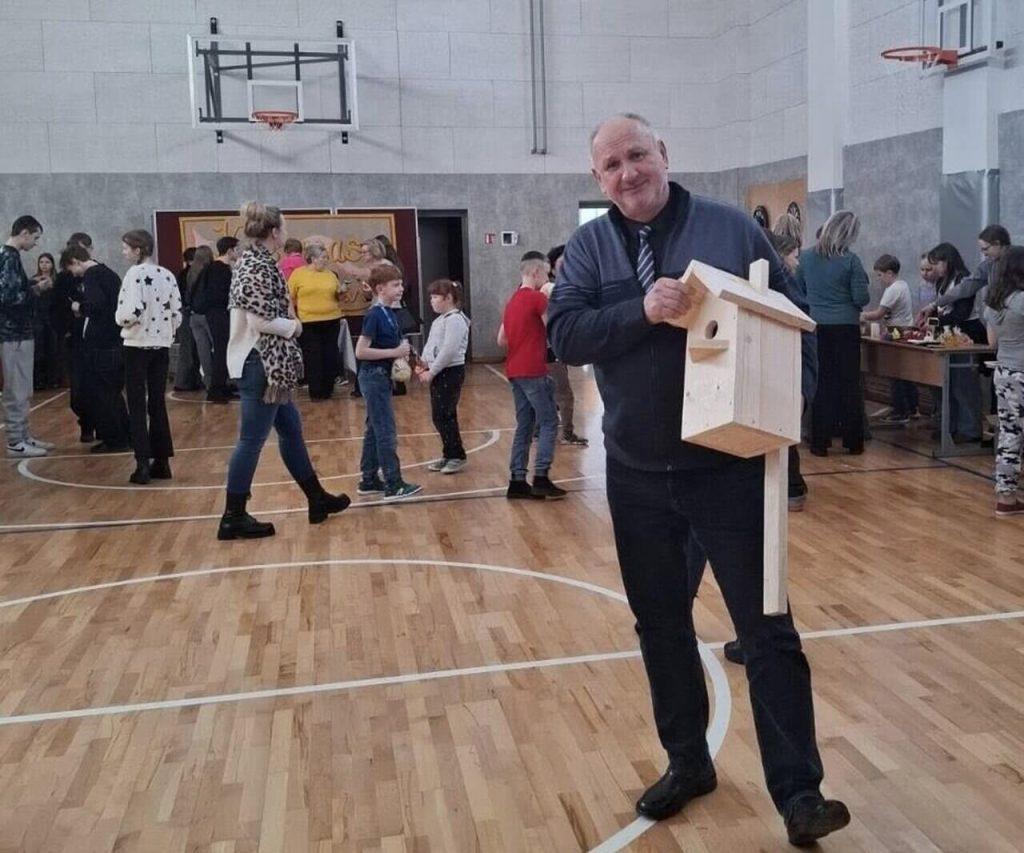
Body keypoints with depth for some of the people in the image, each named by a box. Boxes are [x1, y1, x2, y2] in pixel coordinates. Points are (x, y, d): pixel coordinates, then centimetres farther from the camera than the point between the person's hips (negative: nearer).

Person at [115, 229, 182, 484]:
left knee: (137, 407, 0)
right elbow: (177, 313, 6)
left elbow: (132, 313, -21)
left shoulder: (135, 274, -12)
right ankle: (161, 462, 12)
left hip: (137, 346, -6)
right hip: (161, 346, 6)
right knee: (158, 404, 11)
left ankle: (143, 464, -3)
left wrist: (120, 318, -1)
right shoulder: (168, 275, 6)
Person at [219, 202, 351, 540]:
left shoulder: (251, 260, 13)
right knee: (252, 440, -4)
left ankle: (317, 499, 27)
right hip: (260, 363, -11)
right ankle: (233, 518, 4)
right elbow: (260, 321, -22)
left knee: (291, 429, 16)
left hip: (265, 363, 11)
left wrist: (288, 324, 7)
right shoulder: (259, 266, -17)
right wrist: (294, 326, -6)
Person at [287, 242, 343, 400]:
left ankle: (328, 390, 17)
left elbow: (338, 296, 20)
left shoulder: (330, 274, 10)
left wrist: (340, 292, -1)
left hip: (331, 321, 4)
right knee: (312, 358, -2)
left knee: (330, 357, 6)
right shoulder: (298, 274, -3)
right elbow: (290, 298, -1)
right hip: (308, 323, -4)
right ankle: (316, 391, 5)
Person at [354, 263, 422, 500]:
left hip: (382, 377, 9)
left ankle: (369, 480, 22)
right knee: (386, 432, -6)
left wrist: (403, 352, 0)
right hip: (374, 377, -9)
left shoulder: (389, 314, 9)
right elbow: (360, 351, -21)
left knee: (374, 431, 14)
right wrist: (394, 352, -19)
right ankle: (394, 485, -2)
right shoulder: (375, 315, -17)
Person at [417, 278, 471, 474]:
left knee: (445, 415, -5)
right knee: (438, 416, 11)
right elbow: (432, 346, 21)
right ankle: (448, 455, 22)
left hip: (451, 372, -9)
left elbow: (448, 351, -22)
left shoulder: (455, 319, -15)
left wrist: (431, 372, -18)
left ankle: (458, 456, 6)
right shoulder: (440, 320, 15)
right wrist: (424, 363, 3)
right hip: (439, 373, 9)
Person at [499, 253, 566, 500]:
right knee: (549, 422, -2)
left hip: (514, 371, 8)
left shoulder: (512, 301, 15)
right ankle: (541, 478, -6)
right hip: (533, 371, -8)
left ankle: (517, 481, 8)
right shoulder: (538, 298, -10)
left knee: (525, 425, 10)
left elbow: (501, 340, 18)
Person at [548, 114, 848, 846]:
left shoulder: (731, 228, -1)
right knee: (661, 626, 14)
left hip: (730, 467, -2)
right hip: (638, 476, 3)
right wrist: (642, 310, -24)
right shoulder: (589, 246, 3)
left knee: (767, 629, 1)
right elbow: (565, 335, -9)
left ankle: (799, 792, 11)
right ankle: (688, 763, 32)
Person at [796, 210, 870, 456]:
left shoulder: (806, 256, 0)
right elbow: (861, 298, -9)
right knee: (849, 383, 7)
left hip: (816, 326, 2)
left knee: (822, 383, 7)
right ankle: (853, 441, 13)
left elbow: (797, 291, 10)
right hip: (845, 327, -2)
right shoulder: (850, 260, -10)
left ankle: (820, 442, 6)